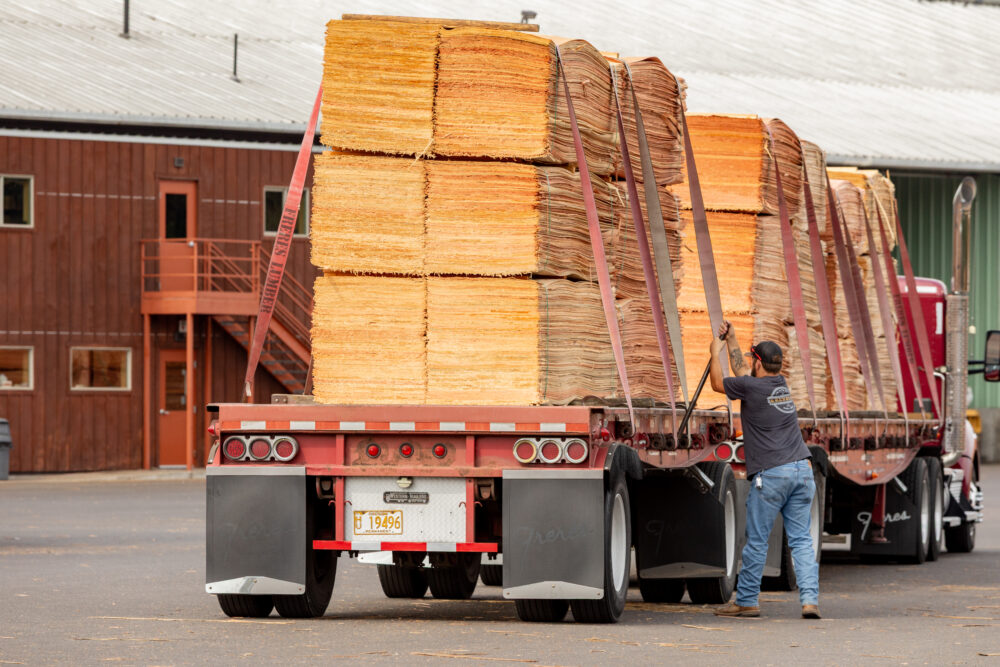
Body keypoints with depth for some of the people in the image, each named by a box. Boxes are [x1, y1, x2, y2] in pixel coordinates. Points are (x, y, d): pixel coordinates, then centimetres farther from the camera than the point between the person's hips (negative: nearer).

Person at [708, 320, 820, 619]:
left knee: (756, 540, 3)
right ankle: (810, 599, -8)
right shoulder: (781, 384, 16)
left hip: (770, 474, -6)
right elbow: (744, 374, 34)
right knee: (801, 539, 3)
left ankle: (746, 601, 10)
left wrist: (716, 352, 29)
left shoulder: (751, 387, -4)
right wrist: (731, 341, 41)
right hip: (802, 469, 6)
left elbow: (718, 383, 14)